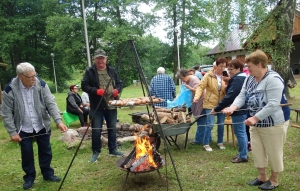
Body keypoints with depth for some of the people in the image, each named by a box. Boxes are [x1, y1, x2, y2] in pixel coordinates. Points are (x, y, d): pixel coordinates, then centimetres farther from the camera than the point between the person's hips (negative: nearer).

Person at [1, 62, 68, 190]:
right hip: (23, 129, -1)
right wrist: (12, 132, -11)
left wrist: (58, 121, -27)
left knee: (46, 151, 13)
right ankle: (29, 177, 30)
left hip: (42, 126, 2)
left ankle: (48, 174, 32)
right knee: (26, 154, 10)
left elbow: (51, 103, -14)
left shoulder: (41, 85, -13)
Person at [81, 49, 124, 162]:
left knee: (112, 129, 12)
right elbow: (84, 86, -7)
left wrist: (117, 90, -7)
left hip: (111, 106, 4)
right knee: (96, 130, 1)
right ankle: (96, 152, 19)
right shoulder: (89, 71, -3)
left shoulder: (112, 71, 10)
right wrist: (96, 91, -21)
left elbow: (120, 83, 15)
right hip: (96, 107, -4)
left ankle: (113, 150, 27)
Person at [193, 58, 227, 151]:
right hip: (210, 104, -4)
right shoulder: (208, 76, -7)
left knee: (221, 124, 12)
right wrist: (197, 96, -26)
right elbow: (201, 87, -10)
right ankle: (206, 144, 11)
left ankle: (220, 142, 31)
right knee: (210, 124, -4)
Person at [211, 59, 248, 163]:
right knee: (242, 132, 17)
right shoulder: (243, 78, 14)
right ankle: (244, 153, 27)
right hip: (243, 109, 11)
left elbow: (229, 96, -25)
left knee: (239, 132, -2)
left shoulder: (237, 79, -19)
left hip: (238, 111, -11)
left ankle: (243, 156, 8)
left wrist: (216, 109, -23)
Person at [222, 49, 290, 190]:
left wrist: (255, 118, -30)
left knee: (273, 152, 7)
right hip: (256, 123, 8)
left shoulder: (273, 79, -23)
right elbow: (242, 96, -1)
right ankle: (262, 177, 32)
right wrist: (233, 107, -21)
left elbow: (273, 105, -28)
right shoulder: (249, 79, 4)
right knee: (257, 151, 15)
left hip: (273, 124, -8)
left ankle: (274, 180, 26)